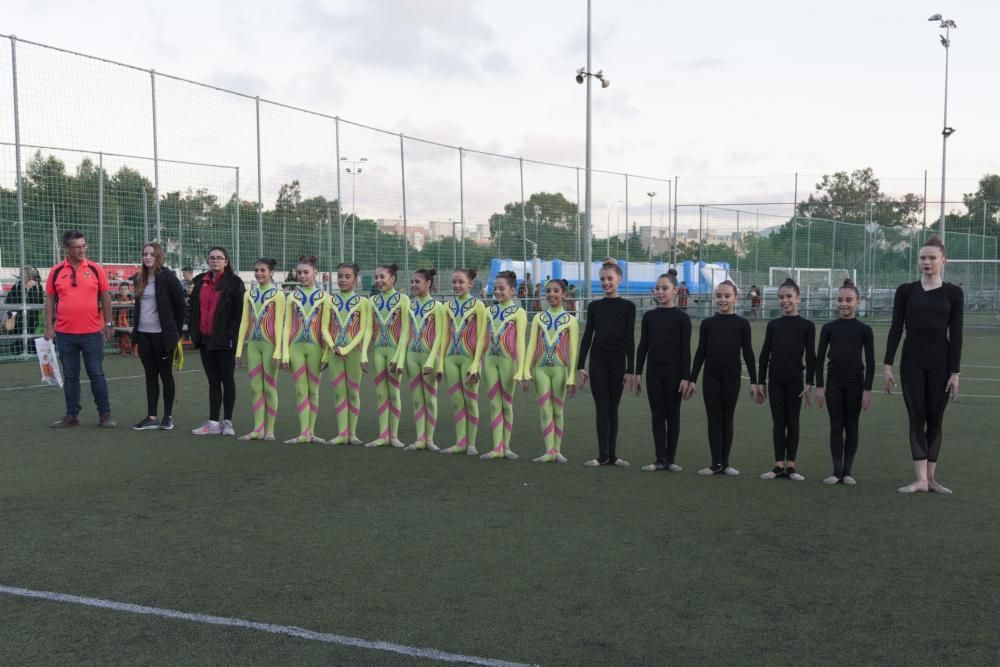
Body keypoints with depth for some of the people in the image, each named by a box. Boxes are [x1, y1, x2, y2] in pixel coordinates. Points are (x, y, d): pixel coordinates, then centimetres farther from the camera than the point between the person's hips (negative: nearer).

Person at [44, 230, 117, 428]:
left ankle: (105, 414, 10)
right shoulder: (56, 271, 3)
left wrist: (108, 324, -1)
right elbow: (50, 300, 7)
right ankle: (72, 415, 18)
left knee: (96, 374, 3)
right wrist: (48, 326, 1)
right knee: (70, 375, 10)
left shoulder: (96, 269, 1)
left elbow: (105, 297, 3)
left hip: (92, 332, -1)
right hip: (65, 333, 2)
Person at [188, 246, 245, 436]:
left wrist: (232, 335, -16)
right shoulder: (200, 281, 12)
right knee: (213, 380, 10)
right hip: (205, 338, 6)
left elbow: (239, 311, -10)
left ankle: (227, 421, 10)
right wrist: (193, 330, 8)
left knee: (227, 379, 3)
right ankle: (213, 422, 13)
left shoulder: (234, 283, -5)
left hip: (224, 340, -6)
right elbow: (194, 306, 17)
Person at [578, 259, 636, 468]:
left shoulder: (628, 306, -1)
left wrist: (630, 370, -6)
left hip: (618, 363, -1)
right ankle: (603, 455, 3)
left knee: (613, 408, 6)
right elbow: (587, 336, 4)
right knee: (602, 408, 0)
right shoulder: (594, 306, 5)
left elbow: (630, 339, -3)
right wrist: (581, 366, -1)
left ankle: (612, 454, 14)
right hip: (598, 362, 1)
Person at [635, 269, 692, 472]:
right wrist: (637, 373, 4)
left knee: (673, 415, 6)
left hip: (674, 371, -3)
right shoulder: (649, 316, 5)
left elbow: (686, 349, -6)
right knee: (657, 415, 5)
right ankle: (660, 459, 10)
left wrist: (686, 377, -10)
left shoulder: (681, 317, -4)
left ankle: (671, 459, 14)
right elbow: (642, 346, 8)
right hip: (654, 371, 3)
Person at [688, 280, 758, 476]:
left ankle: (725, 463, 13)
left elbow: (748, 353, 1)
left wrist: (753, 381, -3)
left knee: (727, 419, 6)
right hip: (711, 376, 1)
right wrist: (692, 379, 3)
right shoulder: (707, 323, 4)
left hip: (732, 377, -1)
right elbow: (700, 352, 6)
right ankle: (716, 463, 4)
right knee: (714, 419, 1)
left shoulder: (742, 324, 1)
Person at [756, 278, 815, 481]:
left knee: (793, 422, 5)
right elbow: (764, 354, 7)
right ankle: (779, 465, 9)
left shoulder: (807, 325, -1)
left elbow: (811, 356, -2)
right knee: (778, 422, 4)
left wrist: (809, 383, -8)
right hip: (775, 380, 2)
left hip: (795, 380, -2)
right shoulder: (773, 325, 6)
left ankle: (790, 465, 12)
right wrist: (761, 382, 5)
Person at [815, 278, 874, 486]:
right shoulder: (829, 327, 2)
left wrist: (867, 389, -6)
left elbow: (870, 362, -1)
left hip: (855, 383, -1)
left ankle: (848, 471, 13)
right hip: (833, 381, 1)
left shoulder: (864, 329, -1)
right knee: (836, 426, 2)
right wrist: (819, 386, -2)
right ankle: (837, 471, 7)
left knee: (851, 426, 6)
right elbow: (819, 357, 3)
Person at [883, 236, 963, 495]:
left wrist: (955, 372, -5)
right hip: (912, 361, 0)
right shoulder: (905, 290, 3)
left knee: (935, 419, 6)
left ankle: (930, 477, 14)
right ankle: (920, 478, -1)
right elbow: (896, 329, 2)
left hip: (940, 362, 0)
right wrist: (887, 365, -4)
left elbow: (956, 334, -1)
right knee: (916, 418, -2)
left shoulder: (953, 292, 2)